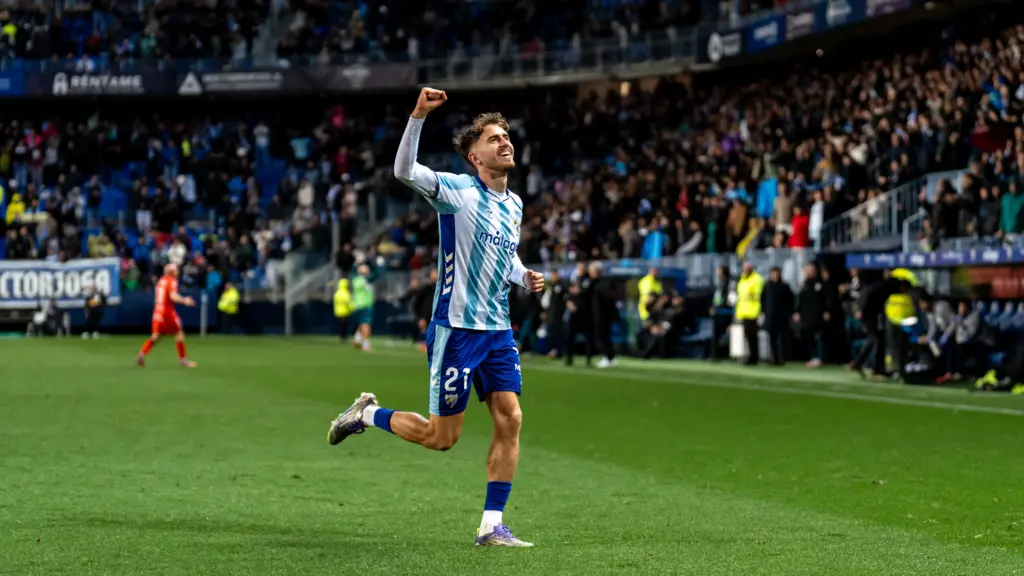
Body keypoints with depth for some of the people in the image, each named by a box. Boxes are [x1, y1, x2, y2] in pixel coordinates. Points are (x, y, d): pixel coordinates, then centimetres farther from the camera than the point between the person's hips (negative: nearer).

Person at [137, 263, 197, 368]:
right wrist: (184, 300, -13)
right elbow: (173, 296, -21)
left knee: (155, 336, 6)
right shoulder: (172, 281, -7)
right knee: (179, 333, 4)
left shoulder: (161, 280, 15)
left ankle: (142, 354, -10)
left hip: (157, 311, 7)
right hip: (168, 311, -7)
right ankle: (182, 358, 6)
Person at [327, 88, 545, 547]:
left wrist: (524, 278, 8)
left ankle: (492, 526, 2)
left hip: (497, 329, 7)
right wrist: (419, 115, -38)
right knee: (441, 437, -1)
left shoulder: (514, 204, 13)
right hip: (456, 330, -6)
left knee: (509, 419, -5)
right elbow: (404, 170, -27)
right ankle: (367, 414, 25)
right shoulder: (457, 190, -10)